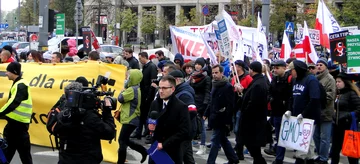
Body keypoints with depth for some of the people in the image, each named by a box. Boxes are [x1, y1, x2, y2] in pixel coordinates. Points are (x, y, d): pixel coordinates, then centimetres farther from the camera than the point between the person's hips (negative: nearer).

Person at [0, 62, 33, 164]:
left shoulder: (21, 85, -15)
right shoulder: (18, 84, 16)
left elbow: (13, 103, -25)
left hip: (18, 123, -10)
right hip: (14, 121, 10)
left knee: (23, 151, -4)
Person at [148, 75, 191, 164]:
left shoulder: (181, 107, -13)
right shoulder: (155, 103, 6)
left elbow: (184, 132, -18)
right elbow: (149, 120, 18)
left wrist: (164, 144, -20)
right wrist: (150, 125, -7)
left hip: (172, 152, -5)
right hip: (155, 149, 5)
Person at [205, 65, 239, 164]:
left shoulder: (227, 87, -15)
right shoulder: (215, 85, 12)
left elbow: (230, 105, -18)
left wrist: (228, 121, -20)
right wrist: (206, 114, 15)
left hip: (222, 119, -9)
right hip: (215, 118, 9)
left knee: (215, 141, -6)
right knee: (223, 140, 17)